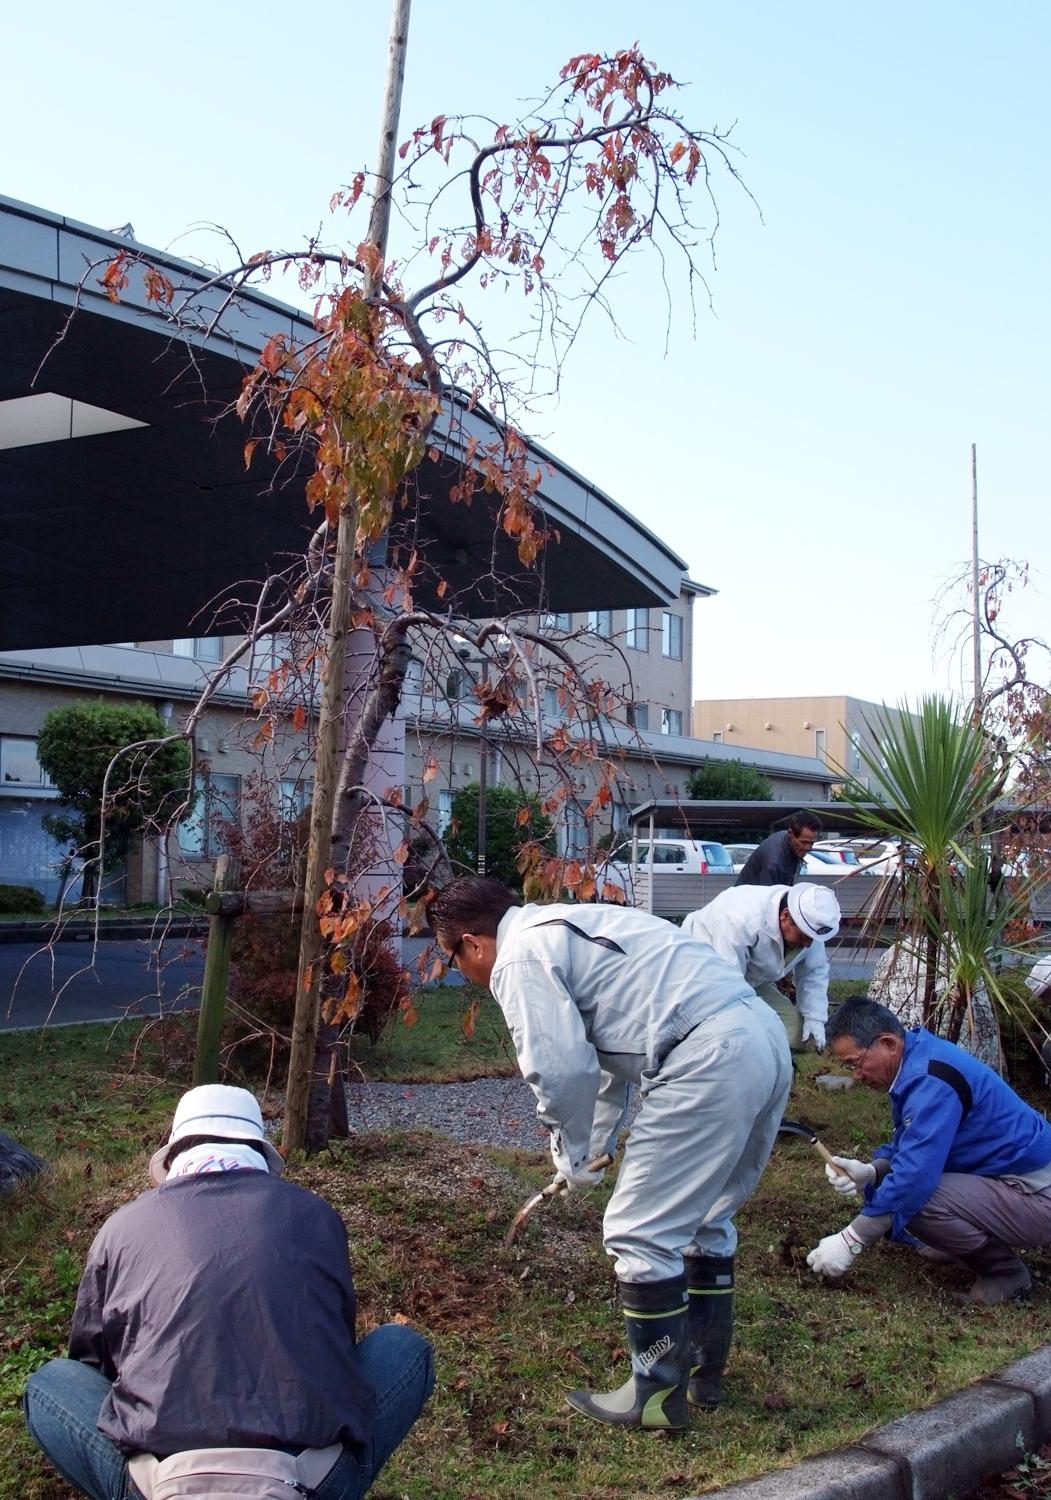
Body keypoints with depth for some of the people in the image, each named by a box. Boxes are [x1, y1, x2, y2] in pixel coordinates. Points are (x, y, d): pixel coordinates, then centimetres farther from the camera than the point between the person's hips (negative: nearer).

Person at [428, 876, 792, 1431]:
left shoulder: (519, 958, -3)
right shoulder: (567, 928, 27)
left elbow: (561, 1069, -12)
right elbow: (609, 1051, 35)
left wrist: (571, 1156, 7)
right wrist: (594, 1146, 43)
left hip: (711, 1059, -10)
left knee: (640, 1233, 3)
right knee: (704, 1219, 24)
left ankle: (657, 1394, 16)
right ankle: (703, 1372, 36)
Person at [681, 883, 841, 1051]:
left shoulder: (809, 921, -17)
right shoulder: (741, 919, -39)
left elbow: (814, 972, -4)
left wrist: (814, 1018, -13)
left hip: (751, 979, 7)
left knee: (795, 1035, -6)